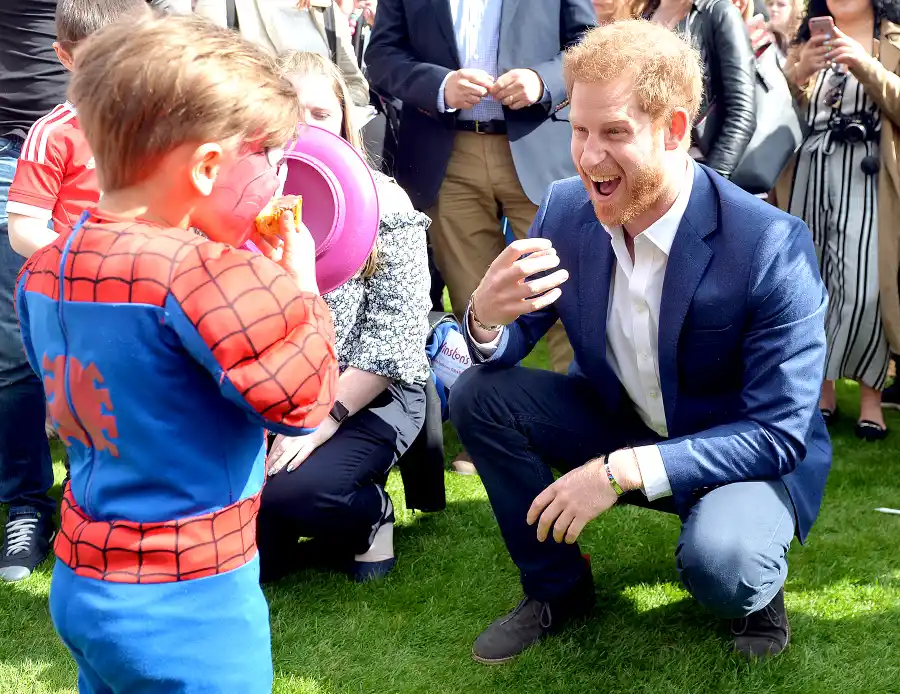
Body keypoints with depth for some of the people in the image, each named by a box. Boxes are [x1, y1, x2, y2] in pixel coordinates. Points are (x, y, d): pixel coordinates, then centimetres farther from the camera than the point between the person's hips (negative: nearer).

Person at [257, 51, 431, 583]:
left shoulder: (382, 202, -5)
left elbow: (395, 331, -11)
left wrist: (326, 416, -18)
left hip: (366, 397, -3)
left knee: (292, 489, -29)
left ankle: (371, 513, 4)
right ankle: (273, 539, 14)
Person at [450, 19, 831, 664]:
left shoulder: (772, 246, -28)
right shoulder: (566, 208, -13)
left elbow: (779, 433, -25)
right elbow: (504, 349, -3)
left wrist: (622, 470, -34)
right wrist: (487, 316, -30)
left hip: (747, 453, -5)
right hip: (619, 421, 5)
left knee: (719, 562, -35)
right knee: (479, 394, -12)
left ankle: (757, 590, 6)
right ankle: (557, 587, 8)